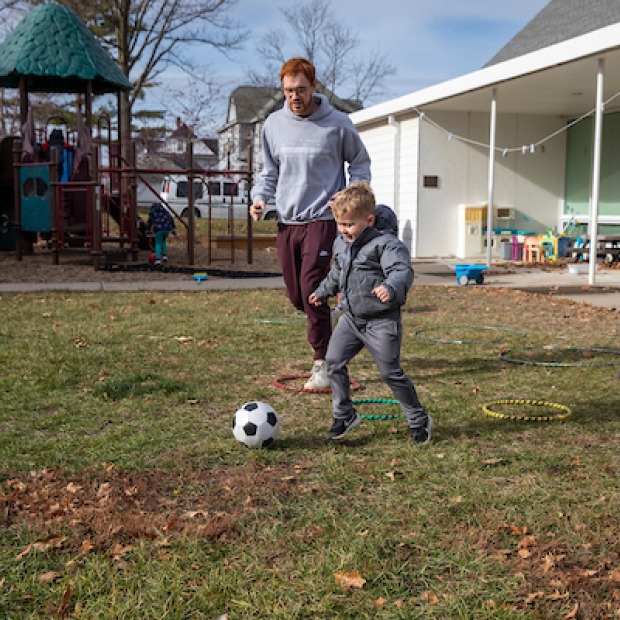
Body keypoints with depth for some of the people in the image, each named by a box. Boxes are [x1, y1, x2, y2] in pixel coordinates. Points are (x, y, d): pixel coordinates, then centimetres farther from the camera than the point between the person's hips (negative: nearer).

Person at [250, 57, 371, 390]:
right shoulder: (274, 123, 6)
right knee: (296, 294, 9)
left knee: (311, 289, -15)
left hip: (322, 218, -5)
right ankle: (323, 331, 38)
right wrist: (260, 198, -2)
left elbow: (360, 163, 8)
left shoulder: (338, 123, -5)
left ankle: (322, 363, -6)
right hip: (286, 221, 5)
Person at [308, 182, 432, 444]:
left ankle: (419, 420, 17)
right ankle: (344, 414, 17)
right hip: (351, 318, 7)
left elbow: (403, 271, -30)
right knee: (333, 361, 0)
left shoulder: (385, 244, -16)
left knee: (390, 372, -2)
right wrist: (323, 291, 40)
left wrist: (391, 287, -50)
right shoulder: (340, 244, 8)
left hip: (381, 322, -7)